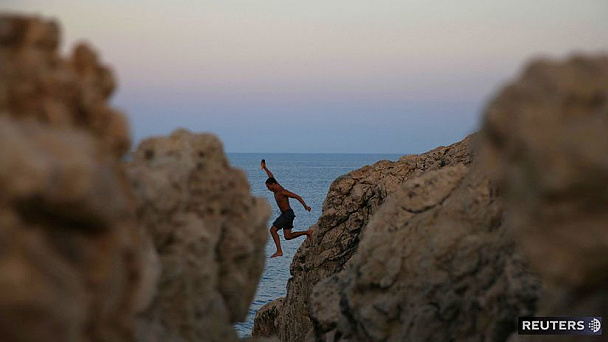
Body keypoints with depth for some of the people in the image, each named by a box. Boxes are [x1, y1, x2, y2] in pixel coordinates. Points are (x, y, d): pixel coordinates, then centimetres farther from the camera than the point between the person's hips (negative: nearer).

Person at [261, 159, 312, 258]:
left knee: (273, 230, -10)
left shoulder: (282, 192, -18)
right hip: (285, 214, 9)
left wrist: (305, 206, -30)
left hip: (287, 214, -9)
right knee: (288, 236, 7)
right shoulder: (277, 188, 8)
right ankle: (307, 232, 10)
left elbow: (297, 197, -22)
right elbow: (271, 176, 25)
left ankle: (279, 251, -13)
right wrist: (265, 168, 33)